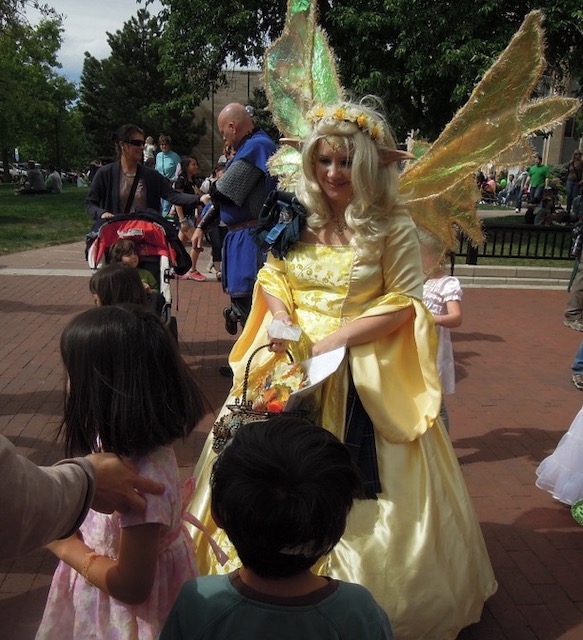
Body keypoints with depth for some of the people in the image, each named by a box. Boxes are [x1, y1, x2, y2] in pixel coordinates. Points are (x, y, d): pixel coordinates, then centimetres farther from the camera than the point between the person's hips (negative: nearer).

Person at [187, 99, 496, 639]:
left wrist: (337, 337, -17)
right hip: (291, 363, 4)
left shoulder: (393, 227, -8)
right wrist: (283, 322, -11)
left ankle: (366, 593, 32)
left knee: (355, 486, 6)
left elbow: (405, 305, -9)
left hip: (361, 373, -3)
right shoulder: (296, 218, 4)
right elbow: (270, 280, 9)